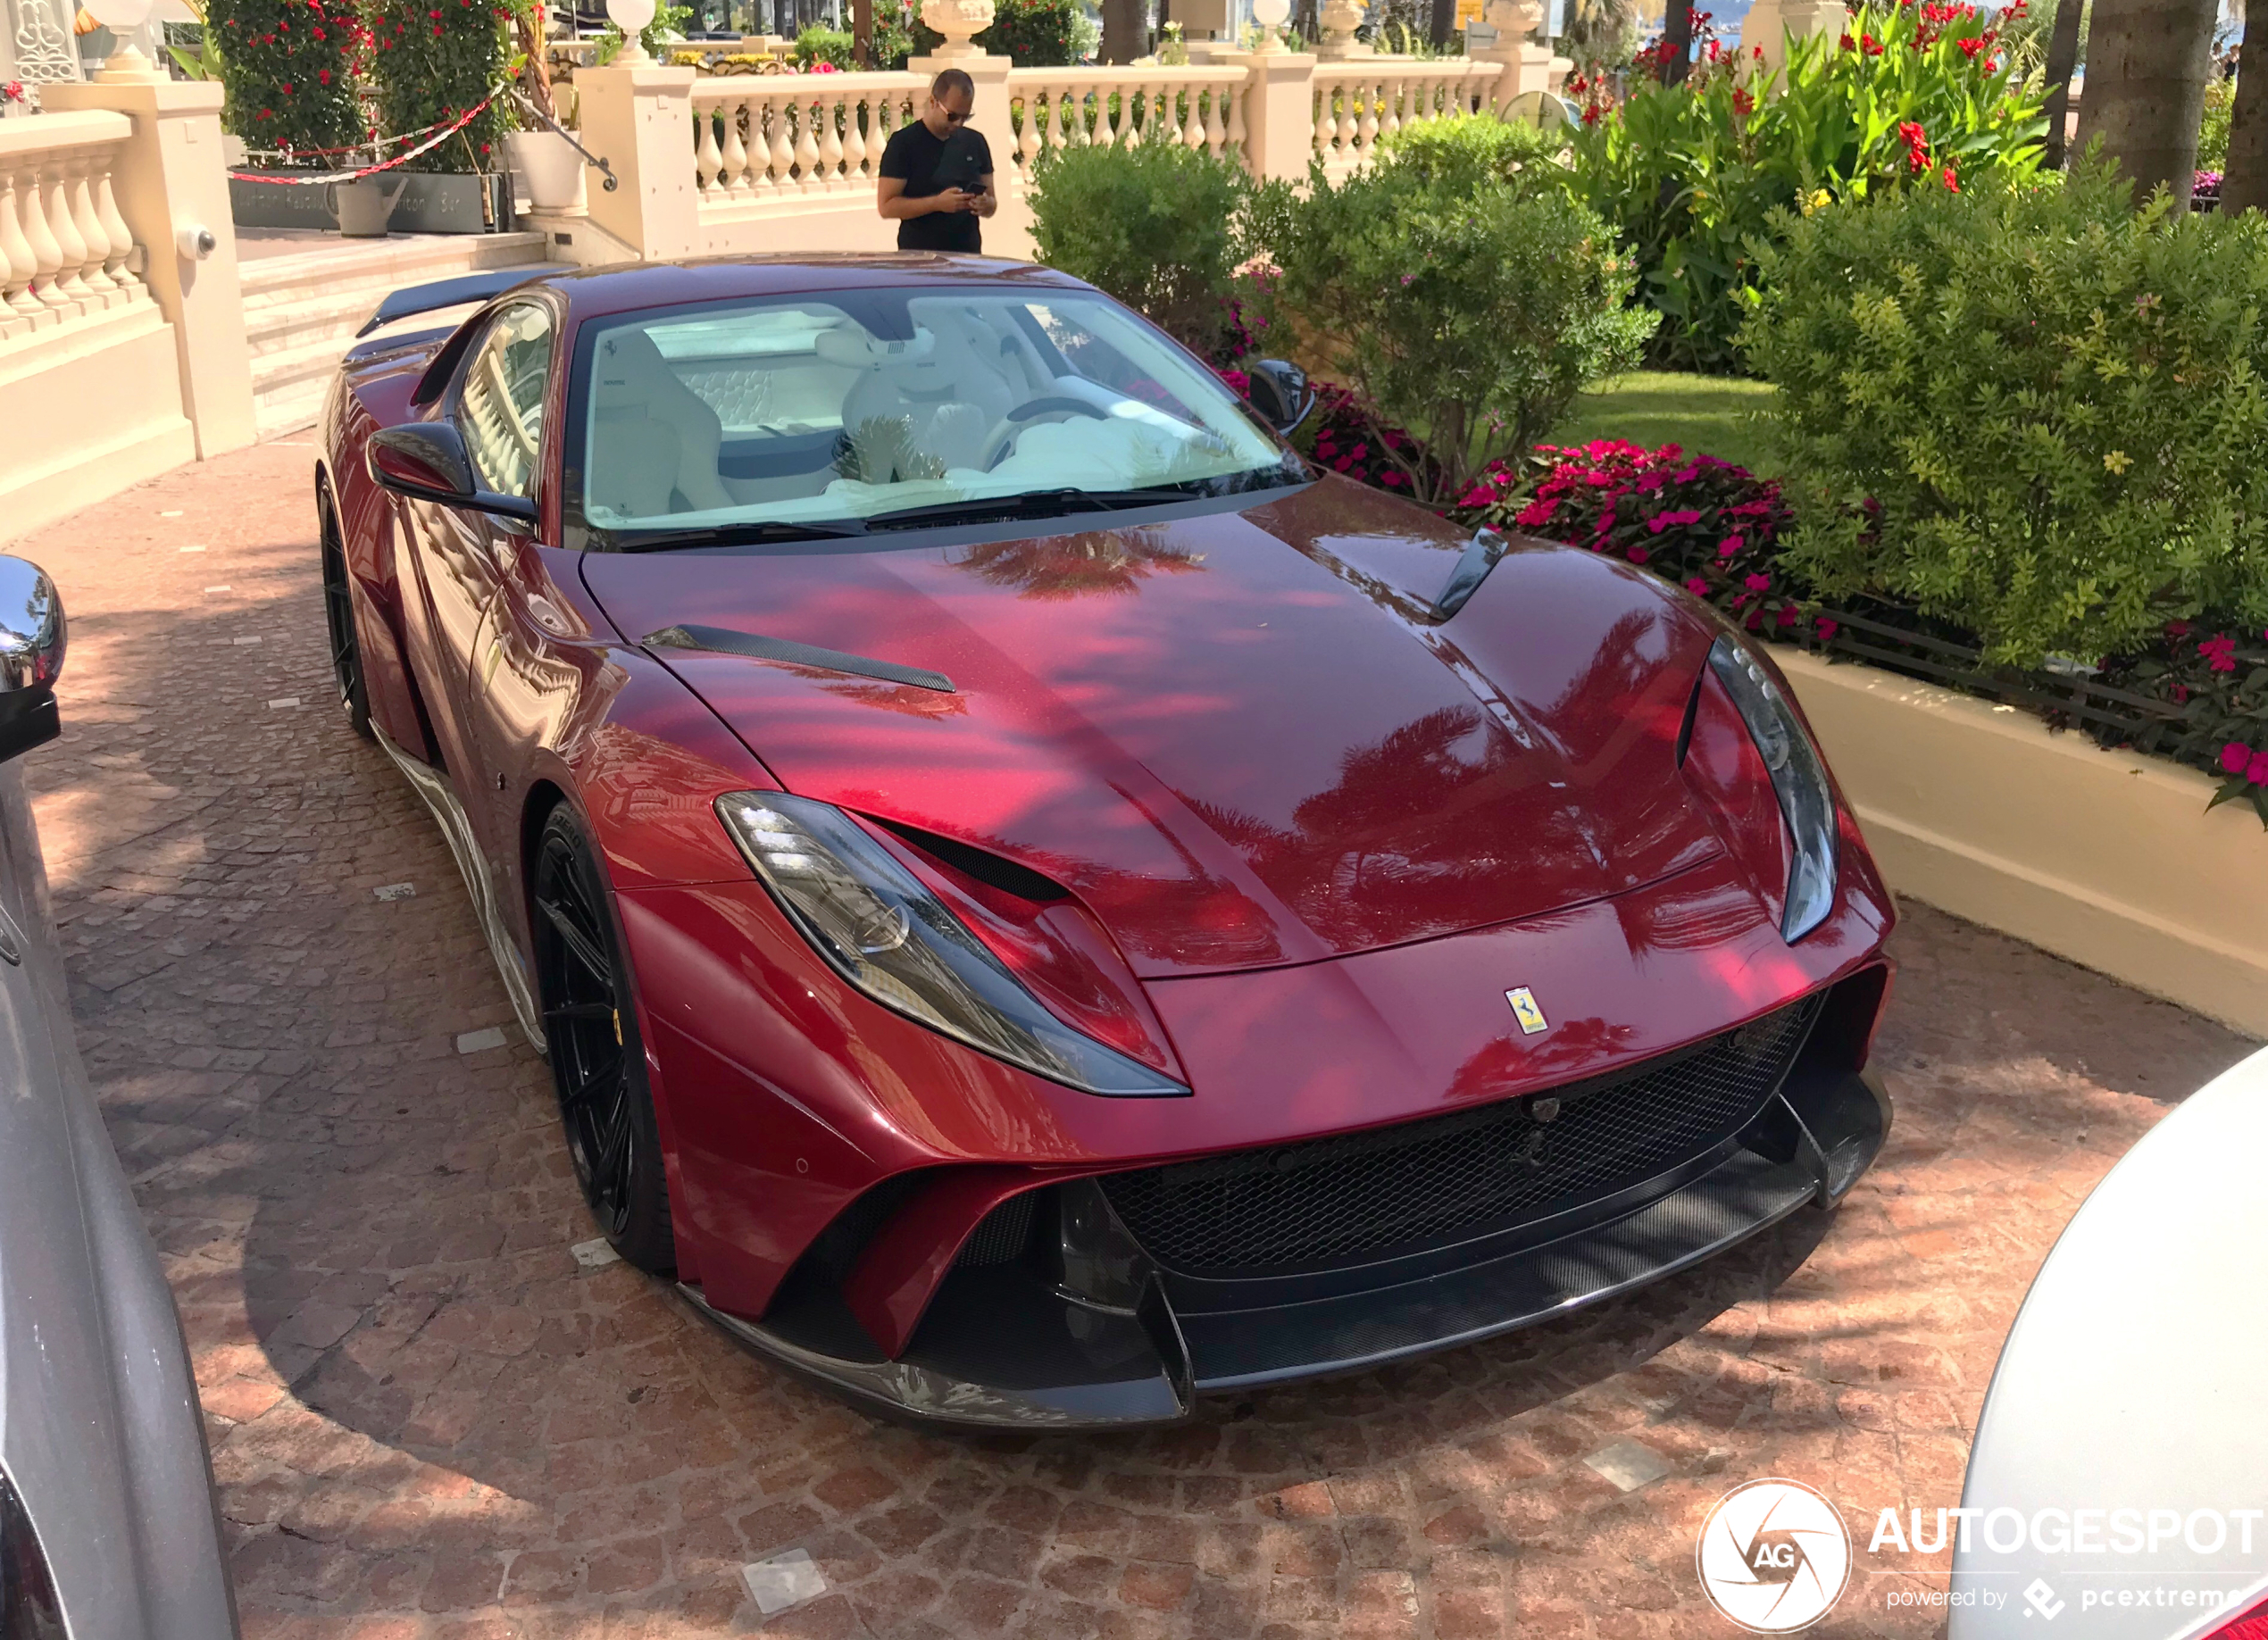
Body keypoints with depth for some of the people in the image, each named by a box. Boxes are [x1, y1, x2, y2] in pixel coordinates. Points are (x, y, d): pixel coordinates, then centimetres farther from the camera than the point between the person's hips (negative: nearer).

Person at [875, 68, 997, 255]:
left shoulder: (975, 142, 10)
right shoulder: (904, 143, -3)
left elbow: (991, 200, 17)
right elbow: (886, 206, -8)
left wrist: (986, 205, -8)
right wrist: (937, 203, -20)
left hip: (968, 255, 4)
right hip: (919, 258, -4)